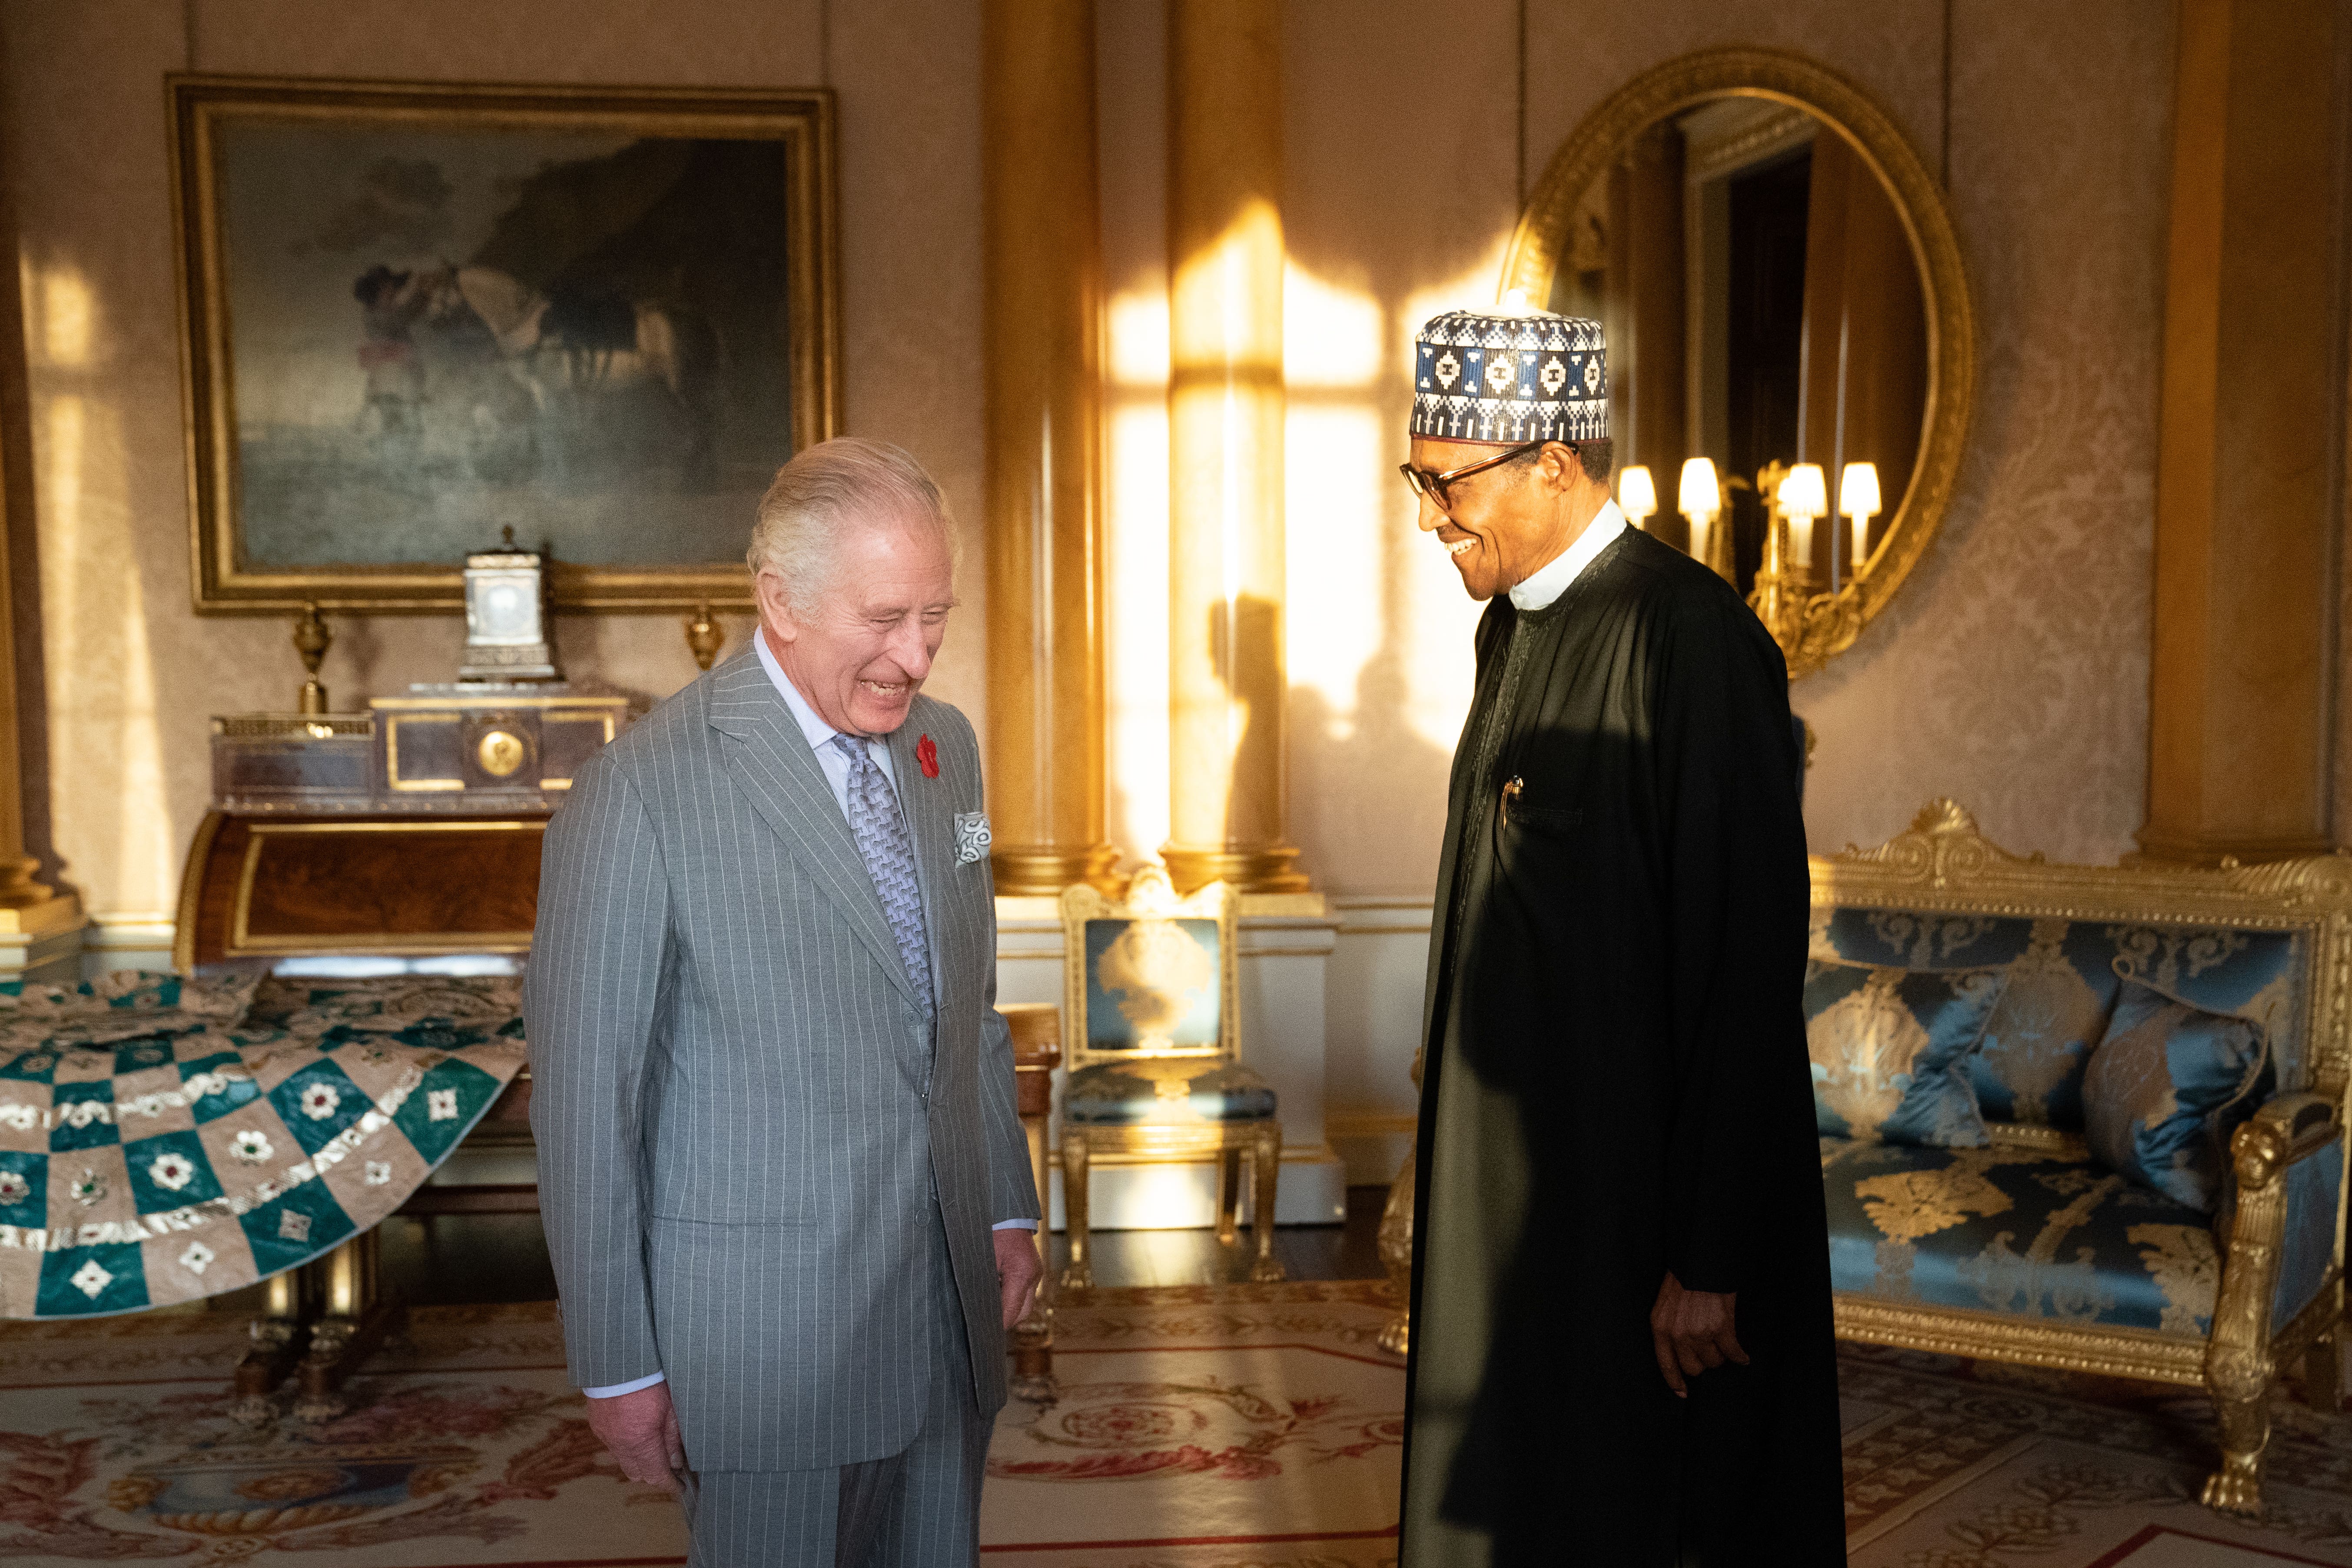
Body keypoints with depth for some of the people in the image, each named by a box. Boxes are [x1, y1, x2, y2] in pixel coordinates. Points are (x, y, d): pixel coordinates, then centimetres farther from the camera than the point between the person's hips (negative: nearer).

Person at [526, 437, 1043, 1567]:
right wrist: (618, 1366, -9)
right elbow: (583, 1100, -13)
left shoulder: (945, 745, 5)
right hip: (765, 1334, -6)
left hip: (951, 1303, 6)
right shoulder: (640, 795, -17)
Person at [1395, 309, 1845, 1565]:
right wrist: (1448, 1064, 16)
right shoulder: (1512, 627, 7)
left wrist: (1710, 1259, -20)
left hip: (1635, 1187, -8)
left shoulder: (1689, 640, -20)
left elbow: (1748, 966, -21)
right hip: (1510, 1165, 8)